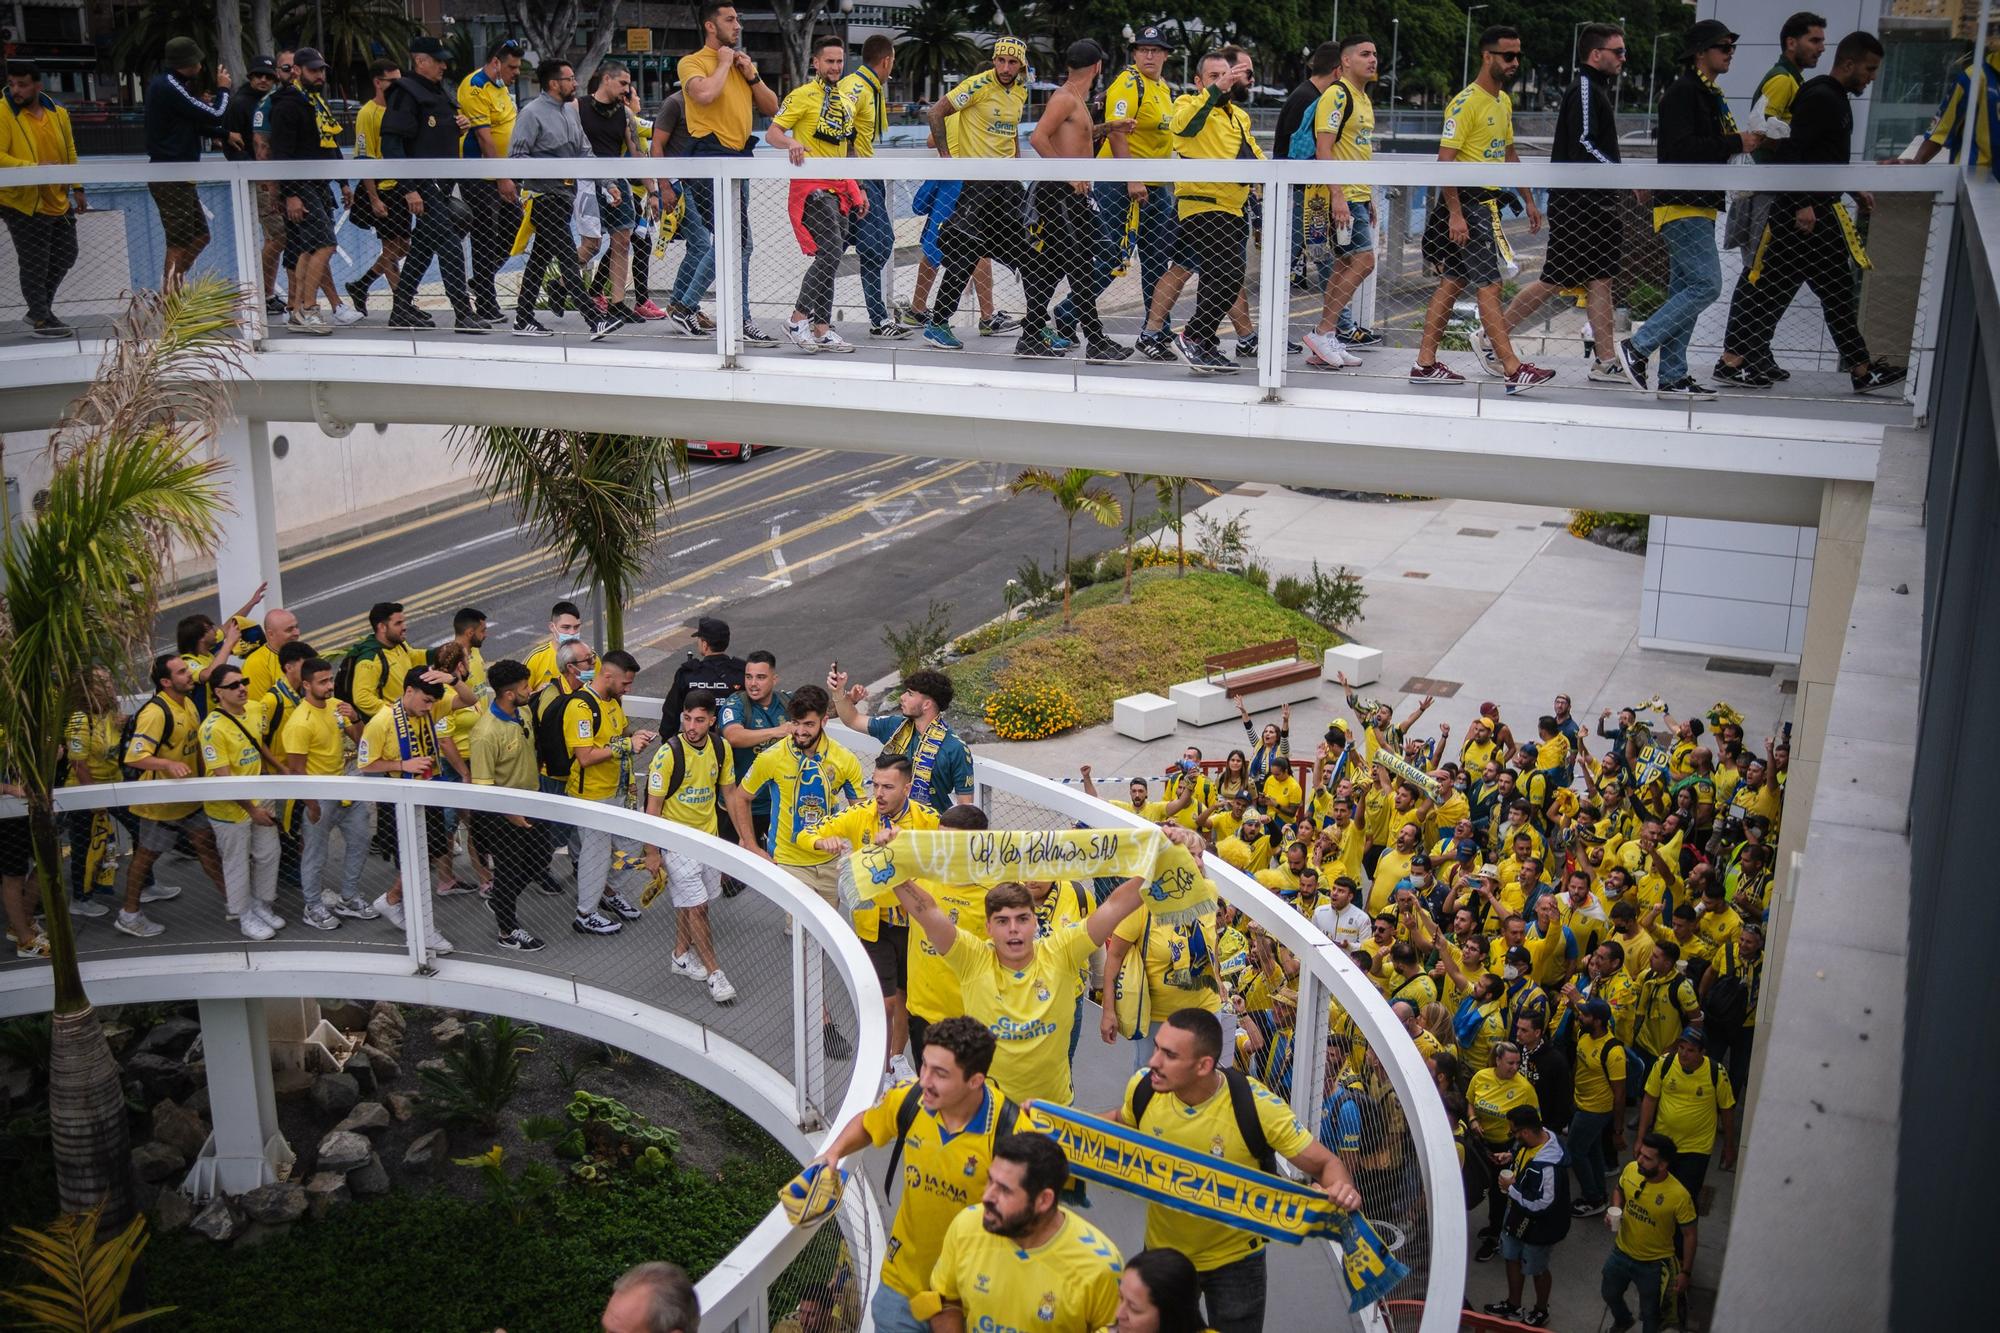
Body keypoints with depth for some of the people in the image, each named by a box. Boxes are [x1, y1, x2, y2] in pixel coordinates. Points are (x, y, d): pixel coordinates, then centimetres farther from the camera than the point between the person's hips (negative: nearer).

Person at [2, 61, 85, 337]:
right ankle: (41, 319, 14)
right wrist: (35, 167, -29)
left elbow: (70, 151, 15)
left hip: (59, 202, 6)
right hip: (23, 203, -6)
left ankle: (39, 310, 34)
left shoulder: (58, 112, 5)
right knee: (35, 264, -1)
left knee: (64, 258, 17)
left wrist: (77, 188, 14)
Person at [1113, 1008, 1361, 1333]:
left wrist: (1340, 1189, -43)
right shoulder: (1143, 1086, -20)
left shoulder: (1255, 1105, -30)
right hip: (1161, 1250, 3)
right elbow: (1120, 1124, 5)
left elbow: (1325, 1164, -21)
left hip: (1234, 1259, -3)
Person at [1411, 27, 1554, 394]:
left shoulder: (1504, 102, 16)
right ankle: (1513, 370, -13)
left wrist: (1529, 200, 22)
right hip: (1467, 203, -10)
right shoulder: (1466, 103, -13)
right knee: (1489, 286, -11)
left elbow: (1509, 154, 26)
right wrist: (1455, 213, -24)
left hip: (1487, 203, 10)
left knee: (1453, 283, 9)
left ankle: (1425, 364, 13)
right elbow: (1445, 160, -18)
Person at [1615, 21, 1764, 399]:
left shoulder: (1710, 95, 22)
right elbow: (1681, 148, -22)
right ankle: (1637, 347, -11)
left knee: (1684, 290, 9)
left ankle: (1672, 375, 10)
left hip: (1699, 208, 10)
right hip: (1681, 206, -10)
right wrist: (1735, 144, -20)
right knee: (1706, 284, -15)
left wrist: (1746, 141, 6)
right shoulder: (1683, 92, -10)